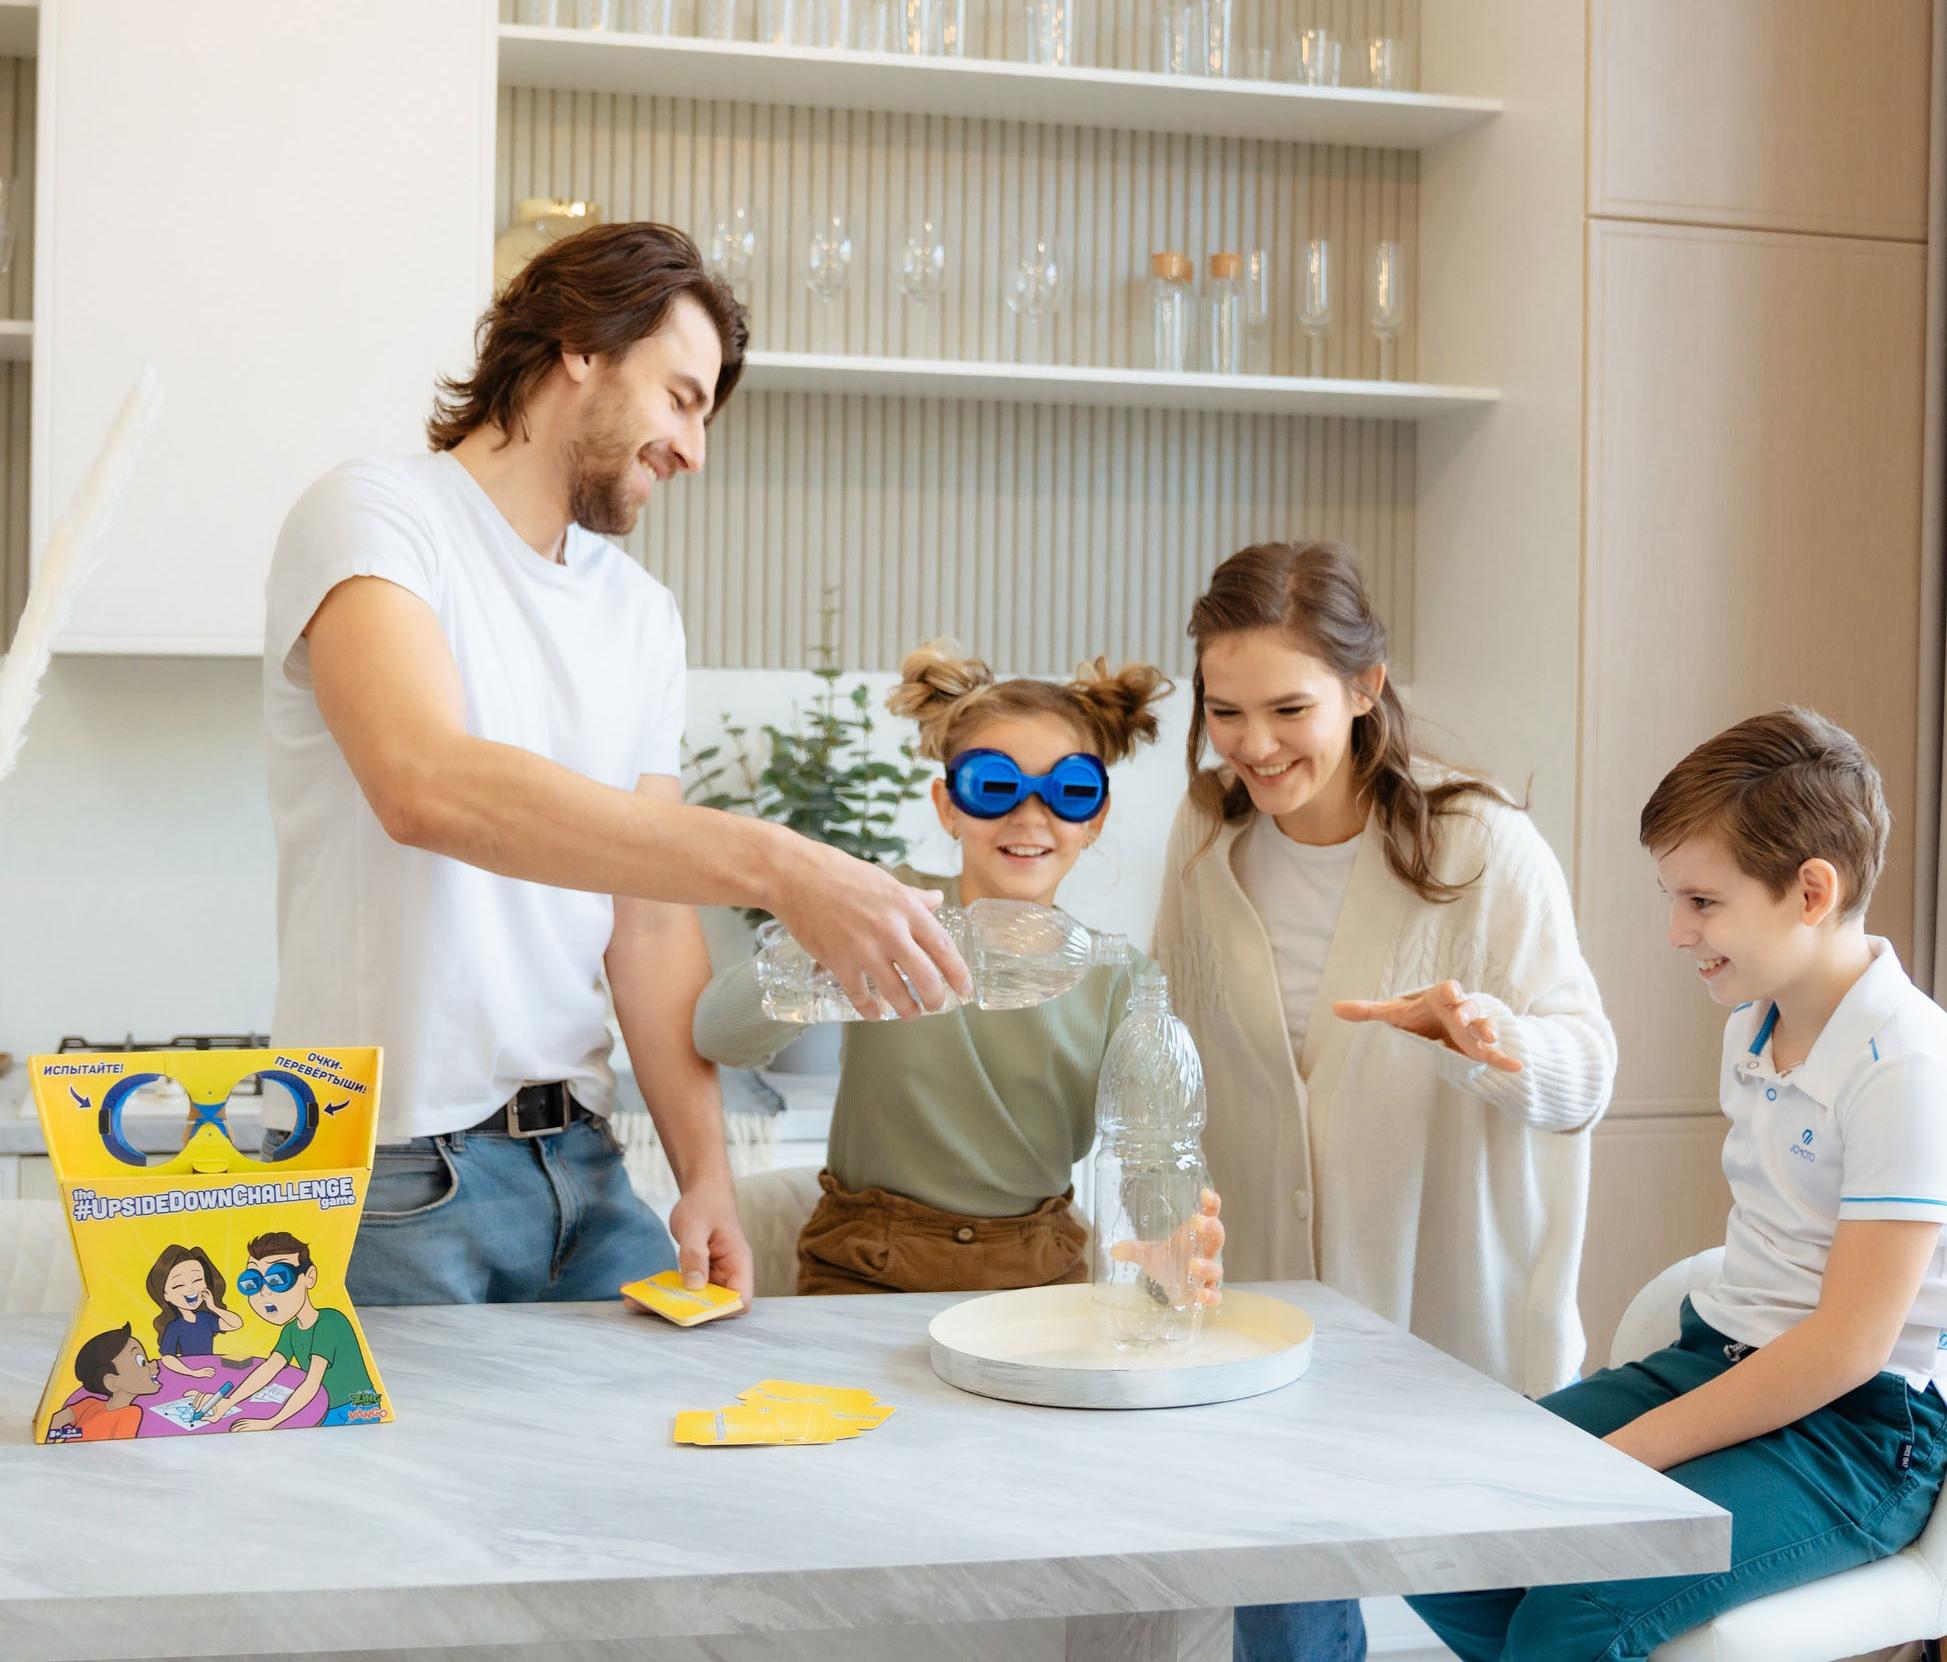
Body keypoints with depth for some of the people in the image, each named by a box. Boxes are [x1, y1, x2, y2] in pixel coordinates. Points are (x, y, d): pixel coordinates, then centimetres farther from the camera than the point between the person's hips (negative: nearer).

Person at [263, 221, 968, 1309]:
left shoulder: (643, 615, 12)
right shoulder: (374, 515, -9)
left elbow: (650, 919, 10)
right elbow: (426, 784, -29)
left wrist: (707, 1174, -4)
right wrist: (779, 865, -35)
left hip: (580, 1163, 6)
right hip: (396, 1170, -6)